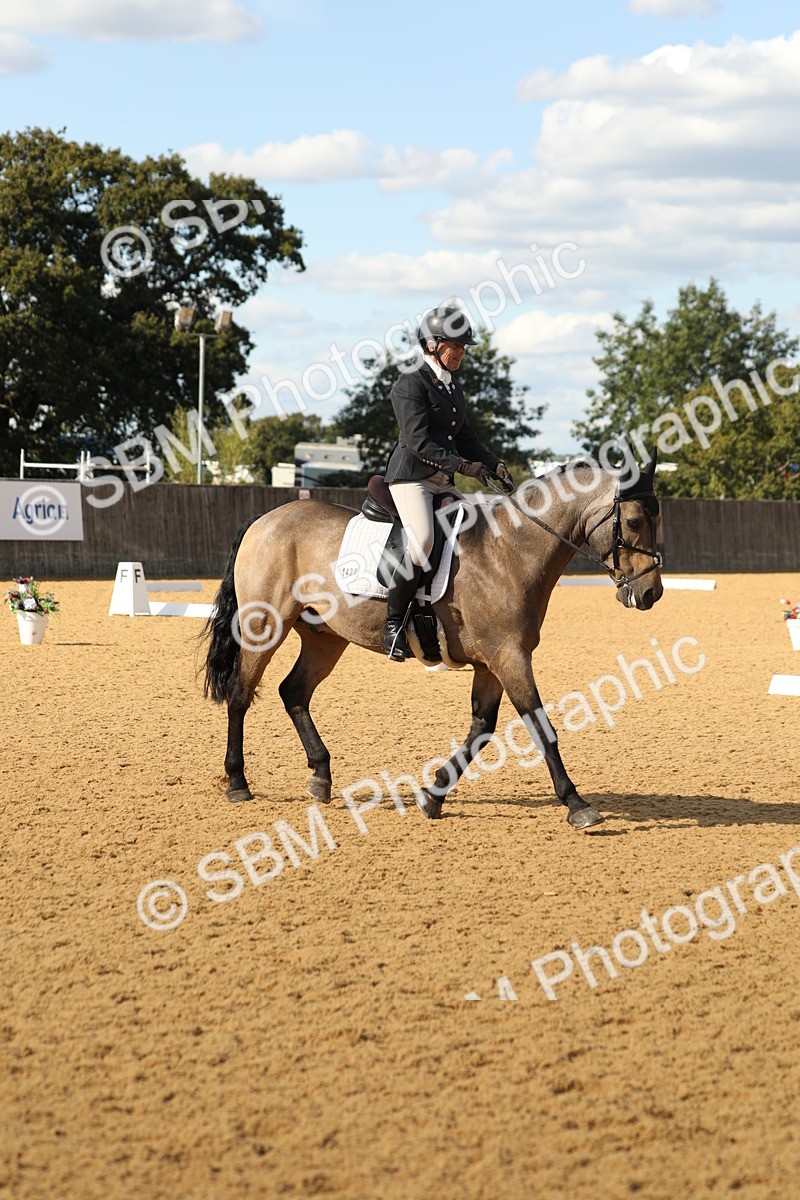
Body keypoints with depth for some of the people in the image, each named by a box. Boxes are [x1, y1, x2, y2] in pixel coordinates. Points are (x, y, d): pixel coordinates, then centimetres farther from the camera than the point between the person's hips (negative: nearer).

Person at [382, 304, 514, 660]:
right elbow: (419, 442, -17)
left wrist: (494, 465, 5)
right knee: (422, 541, -29)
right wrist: (463, 465, -21)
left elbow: (464, 437, 21)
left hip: (443, 483, 9)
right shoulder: (411, 383, -9)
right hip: (411, 477, -9)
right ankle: (393, 624, -20)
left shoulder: (452, 385, 17)